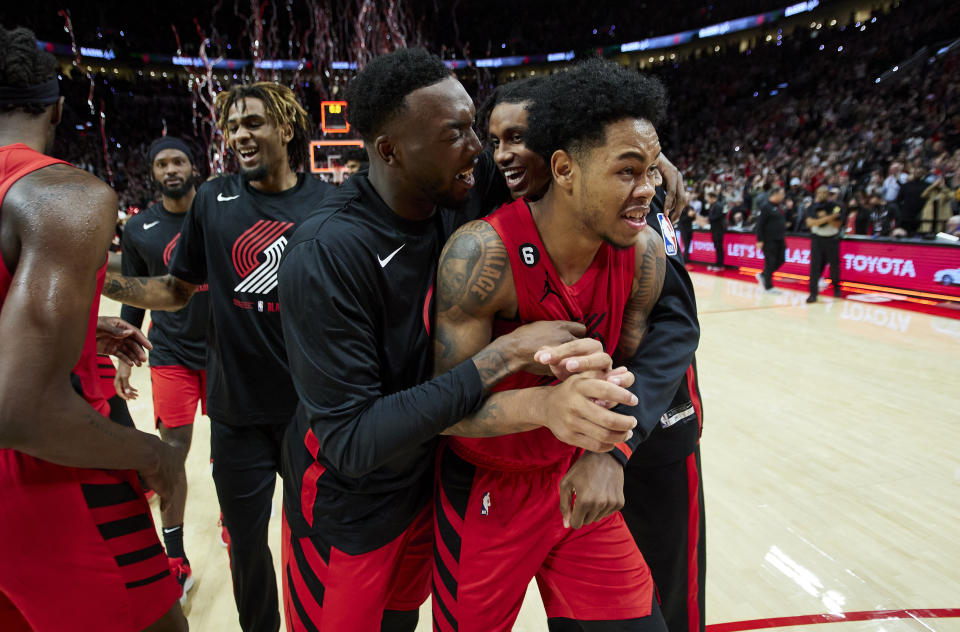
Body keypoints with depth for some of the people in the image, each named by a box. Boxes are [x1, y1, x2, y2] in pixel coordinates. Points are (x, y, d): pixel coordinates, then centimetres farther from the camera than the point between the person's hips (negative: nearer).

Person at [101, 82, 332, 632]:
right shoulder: (214, 199, 1)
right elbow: (177, 291, 8)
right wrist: (99, 280, -6)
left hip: (314, 407, -1)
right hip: (239, 410, 2)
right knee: (246, 542, 17)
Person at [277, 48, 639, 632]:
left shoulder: (459, 207, -12)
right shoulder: (325, 253, -30)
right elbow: (350, 442, -30)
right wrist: (505, 355, -33)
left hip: (428, 483, 5)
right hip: (347, 515, -5)